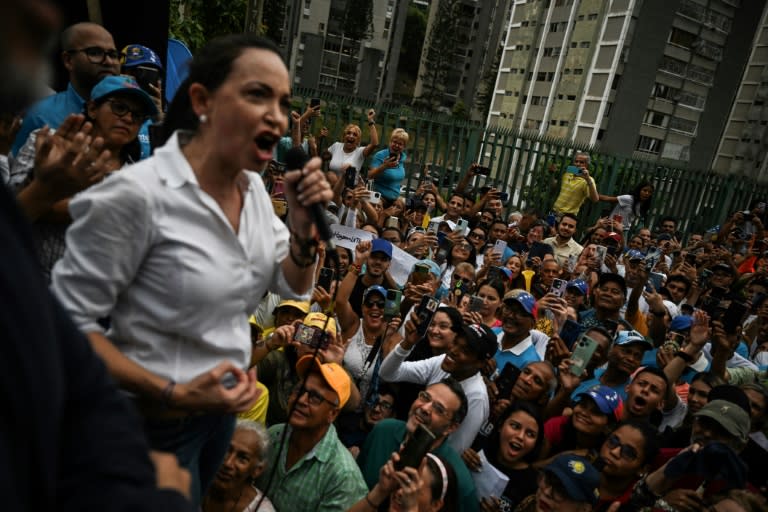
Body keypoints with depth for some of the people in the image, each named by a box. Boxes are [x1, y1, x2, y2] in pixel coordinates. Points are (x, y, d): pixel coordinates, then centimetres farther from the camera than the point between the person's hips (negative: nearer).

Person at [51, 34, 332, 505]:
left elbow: (294, 288, 1)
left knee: (193, 500, 30)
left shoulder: (253, 186, -5)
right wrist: (173, 395, -25)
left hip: (223, 404, 7)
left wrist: (304, 221, -17)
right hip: (155, 419, -6)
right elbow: (69, 321, -20)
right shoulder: (137, 194, -27)